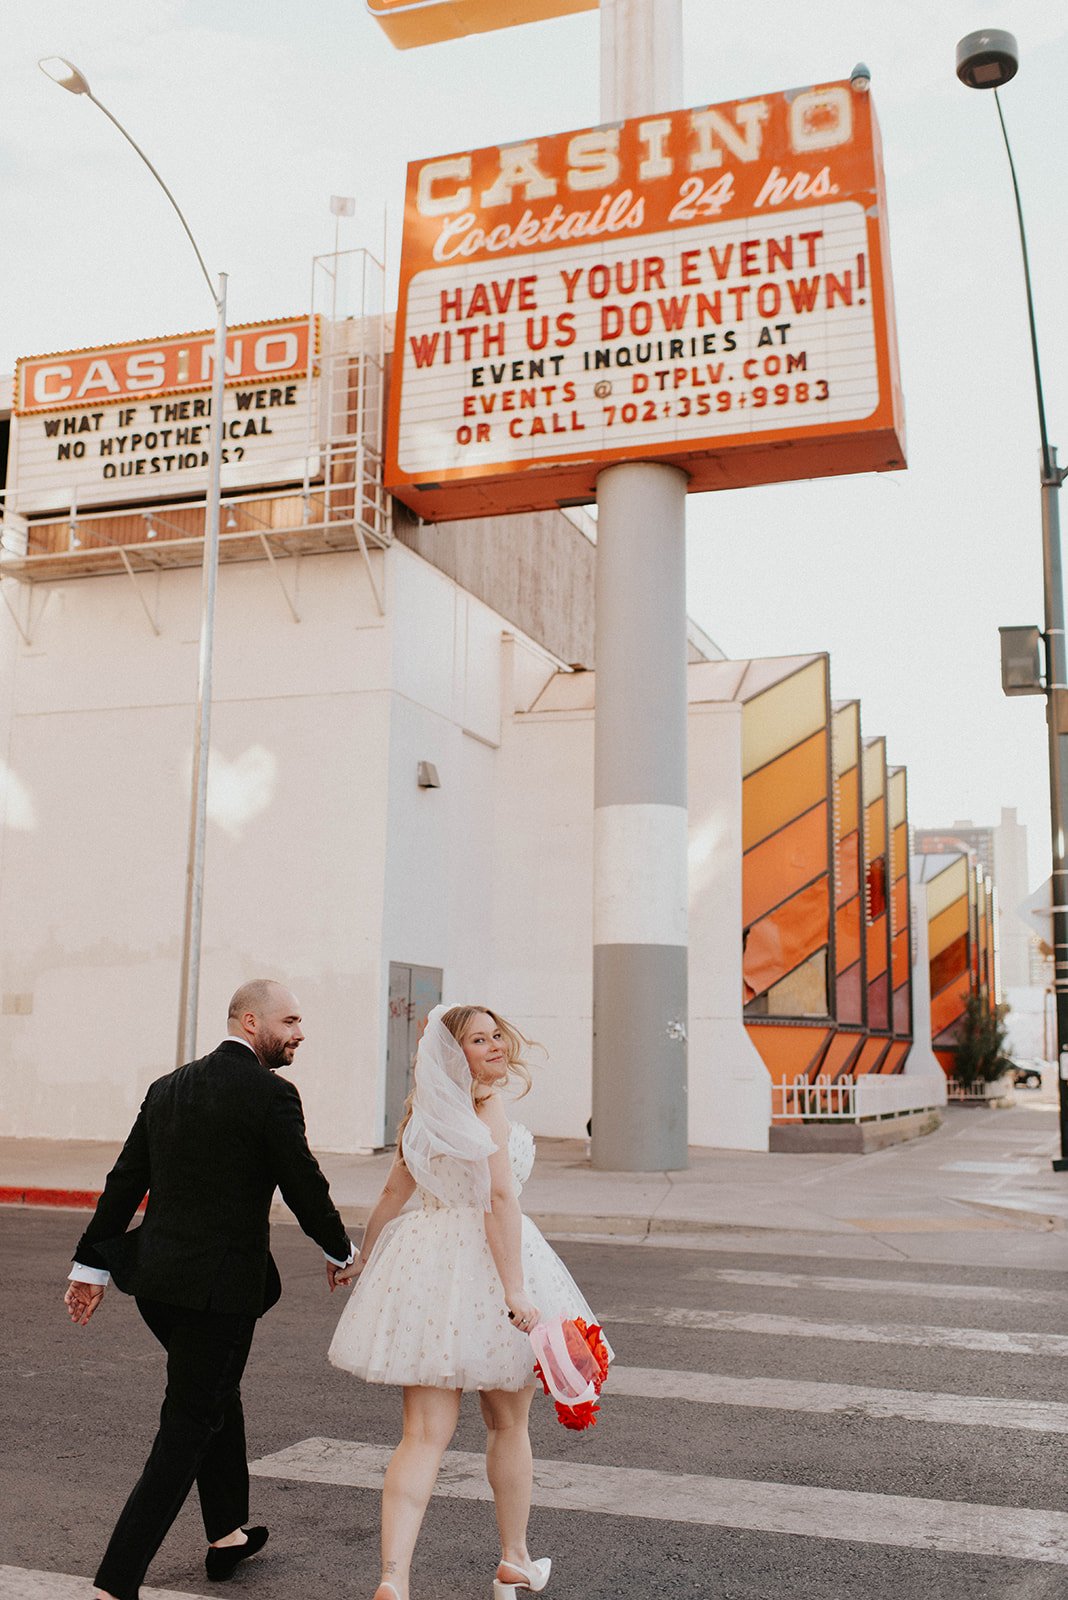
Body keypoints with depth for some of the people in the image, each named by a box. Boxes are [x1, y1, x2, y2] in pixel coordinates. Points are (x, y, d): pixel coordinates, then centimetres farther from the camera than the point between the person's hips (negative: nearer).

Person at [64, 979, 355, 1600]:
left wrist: (93, 1264, 17)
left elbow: (124, 1180, 11)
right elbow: (305, 1186, -11)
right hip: (219, 1282, -8)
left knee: (218, 1394, 25)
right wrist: (341, 1250, 7)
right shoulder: (271, 1094, -13)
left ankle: (229, 1534, 39)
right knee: (190, 1426, 3)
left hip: (155, 1276, 8)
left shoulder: (168, 1087, 9)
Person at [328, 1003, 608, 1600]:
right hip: (485, 1263, -5)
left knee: (424, 1435, 3)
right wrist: (516, 1289, -22)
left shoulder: (422, 1112, 11)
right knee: (508, 1425, 15)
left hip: (425, 1262, 6)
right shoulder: (487, 1105, -10)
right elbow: (500, 1197, -19)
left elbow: (392, 1196, 18)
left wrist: (360, 1259, 32)